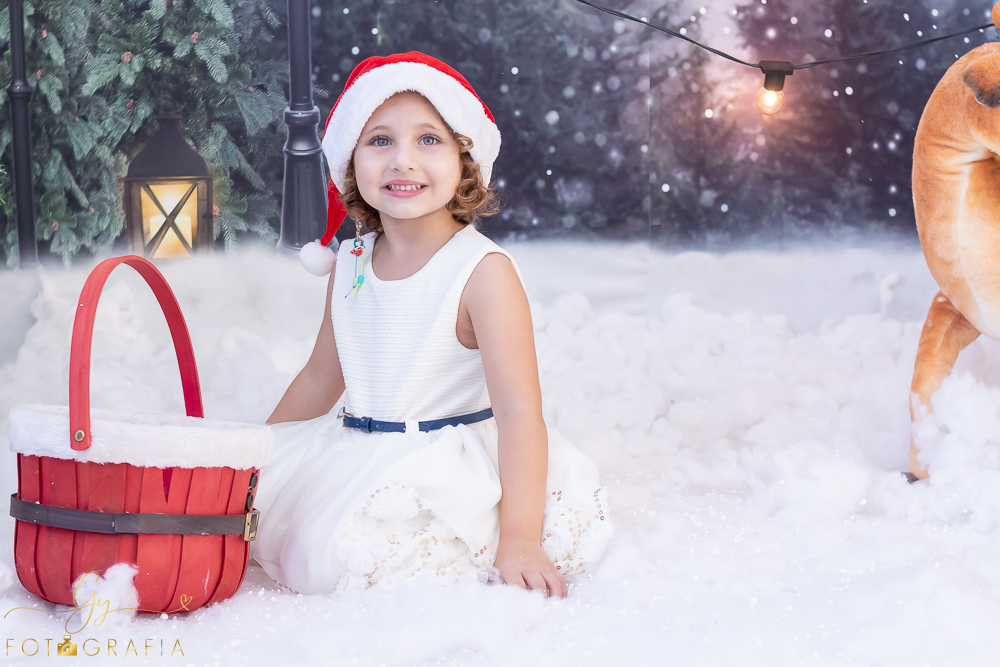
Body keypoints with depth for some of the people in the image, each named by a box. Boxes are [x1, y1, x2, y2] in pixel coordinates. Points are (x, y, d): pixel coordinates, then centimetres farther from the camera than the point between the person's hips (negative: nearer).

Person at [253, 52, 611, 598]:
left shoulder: (483, 272, -15)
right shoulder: (349, 265, 5)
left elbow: (519, 411, -21)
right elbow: (320, 381, 21)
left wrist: (518, 541, -30)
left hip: (449, 467, -7)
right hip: (353, 461, 7)